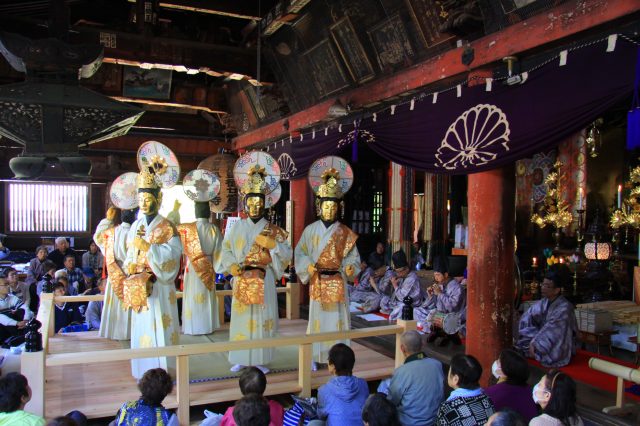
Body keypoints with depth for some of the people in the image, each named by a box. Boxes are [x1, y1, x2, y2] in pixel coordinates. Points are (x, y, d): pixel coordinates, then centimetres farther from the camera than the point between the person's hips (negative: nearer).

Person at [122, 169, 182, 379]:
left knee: (157, 325, -5)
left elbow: (172, 253, -18)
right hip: (138, 285, 6)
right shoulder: (136, 226, 13)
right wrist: (129, 265, -4)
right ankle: (144, 369, 19)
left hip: (159, 286, -6)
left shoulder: (166, 227, -5)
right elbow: (130, 253, 16)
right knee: (141, 326, 9)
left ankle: (159, 368, 2)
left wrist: (147, 247, -23)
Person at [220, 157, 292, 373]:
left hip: (263, 280, -1)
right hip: (241, 280, 1)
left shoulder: (272, 229, 3)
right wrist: (231, 265, -12)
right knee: (241, 318, 5)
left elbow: (287, 252, 0)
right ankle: (240, 359, 17)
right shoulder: (237, 227, 6)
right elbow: (226, 249, 5)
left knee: (262, 318, 2)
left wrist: (271, 244, -15)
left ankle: (260, 360, 13)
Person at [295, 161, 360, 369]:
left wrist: (350, 268, -16)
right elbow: (300, 253, 4)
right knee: (318, 318, 5)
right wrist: (307, 267, -13)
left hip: (337, 282, 0)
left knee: (337, 318, 3)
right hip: (317, 281, 0)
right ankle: (315, 357, 15)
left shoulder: (345, 233, 2)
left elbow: (353, 256, 4)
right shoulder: (310, 230, 2)